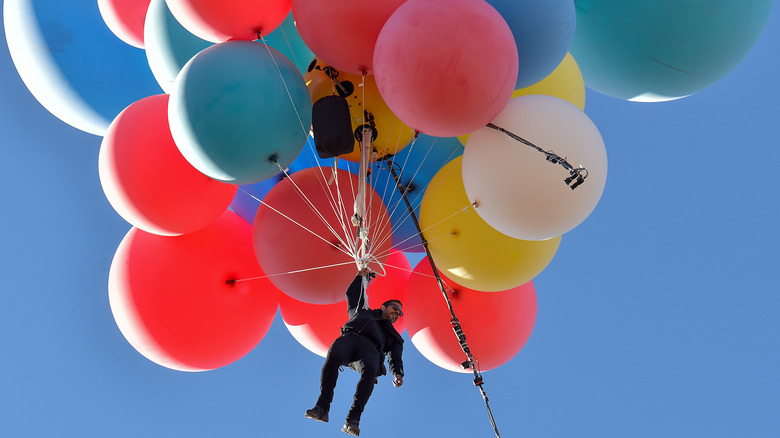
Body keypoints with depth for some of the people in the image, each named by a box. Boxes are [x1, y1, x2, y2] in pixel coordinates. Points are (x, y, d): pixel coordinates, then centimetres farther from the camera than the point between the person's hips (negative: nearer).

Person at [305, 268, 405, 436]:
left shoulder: (394, 337, 35)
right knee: (333, 356, -35)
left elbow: (395, 359, 19)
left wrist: (398, 374, -1)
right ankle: (322, 408, -35)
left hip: (370, 347, 0)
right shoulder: (363, 312, 40)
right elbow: (352, 294, 50)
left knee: (370, 370, -37)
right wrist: (360, 276, 49)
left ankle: (352, 420, -41)